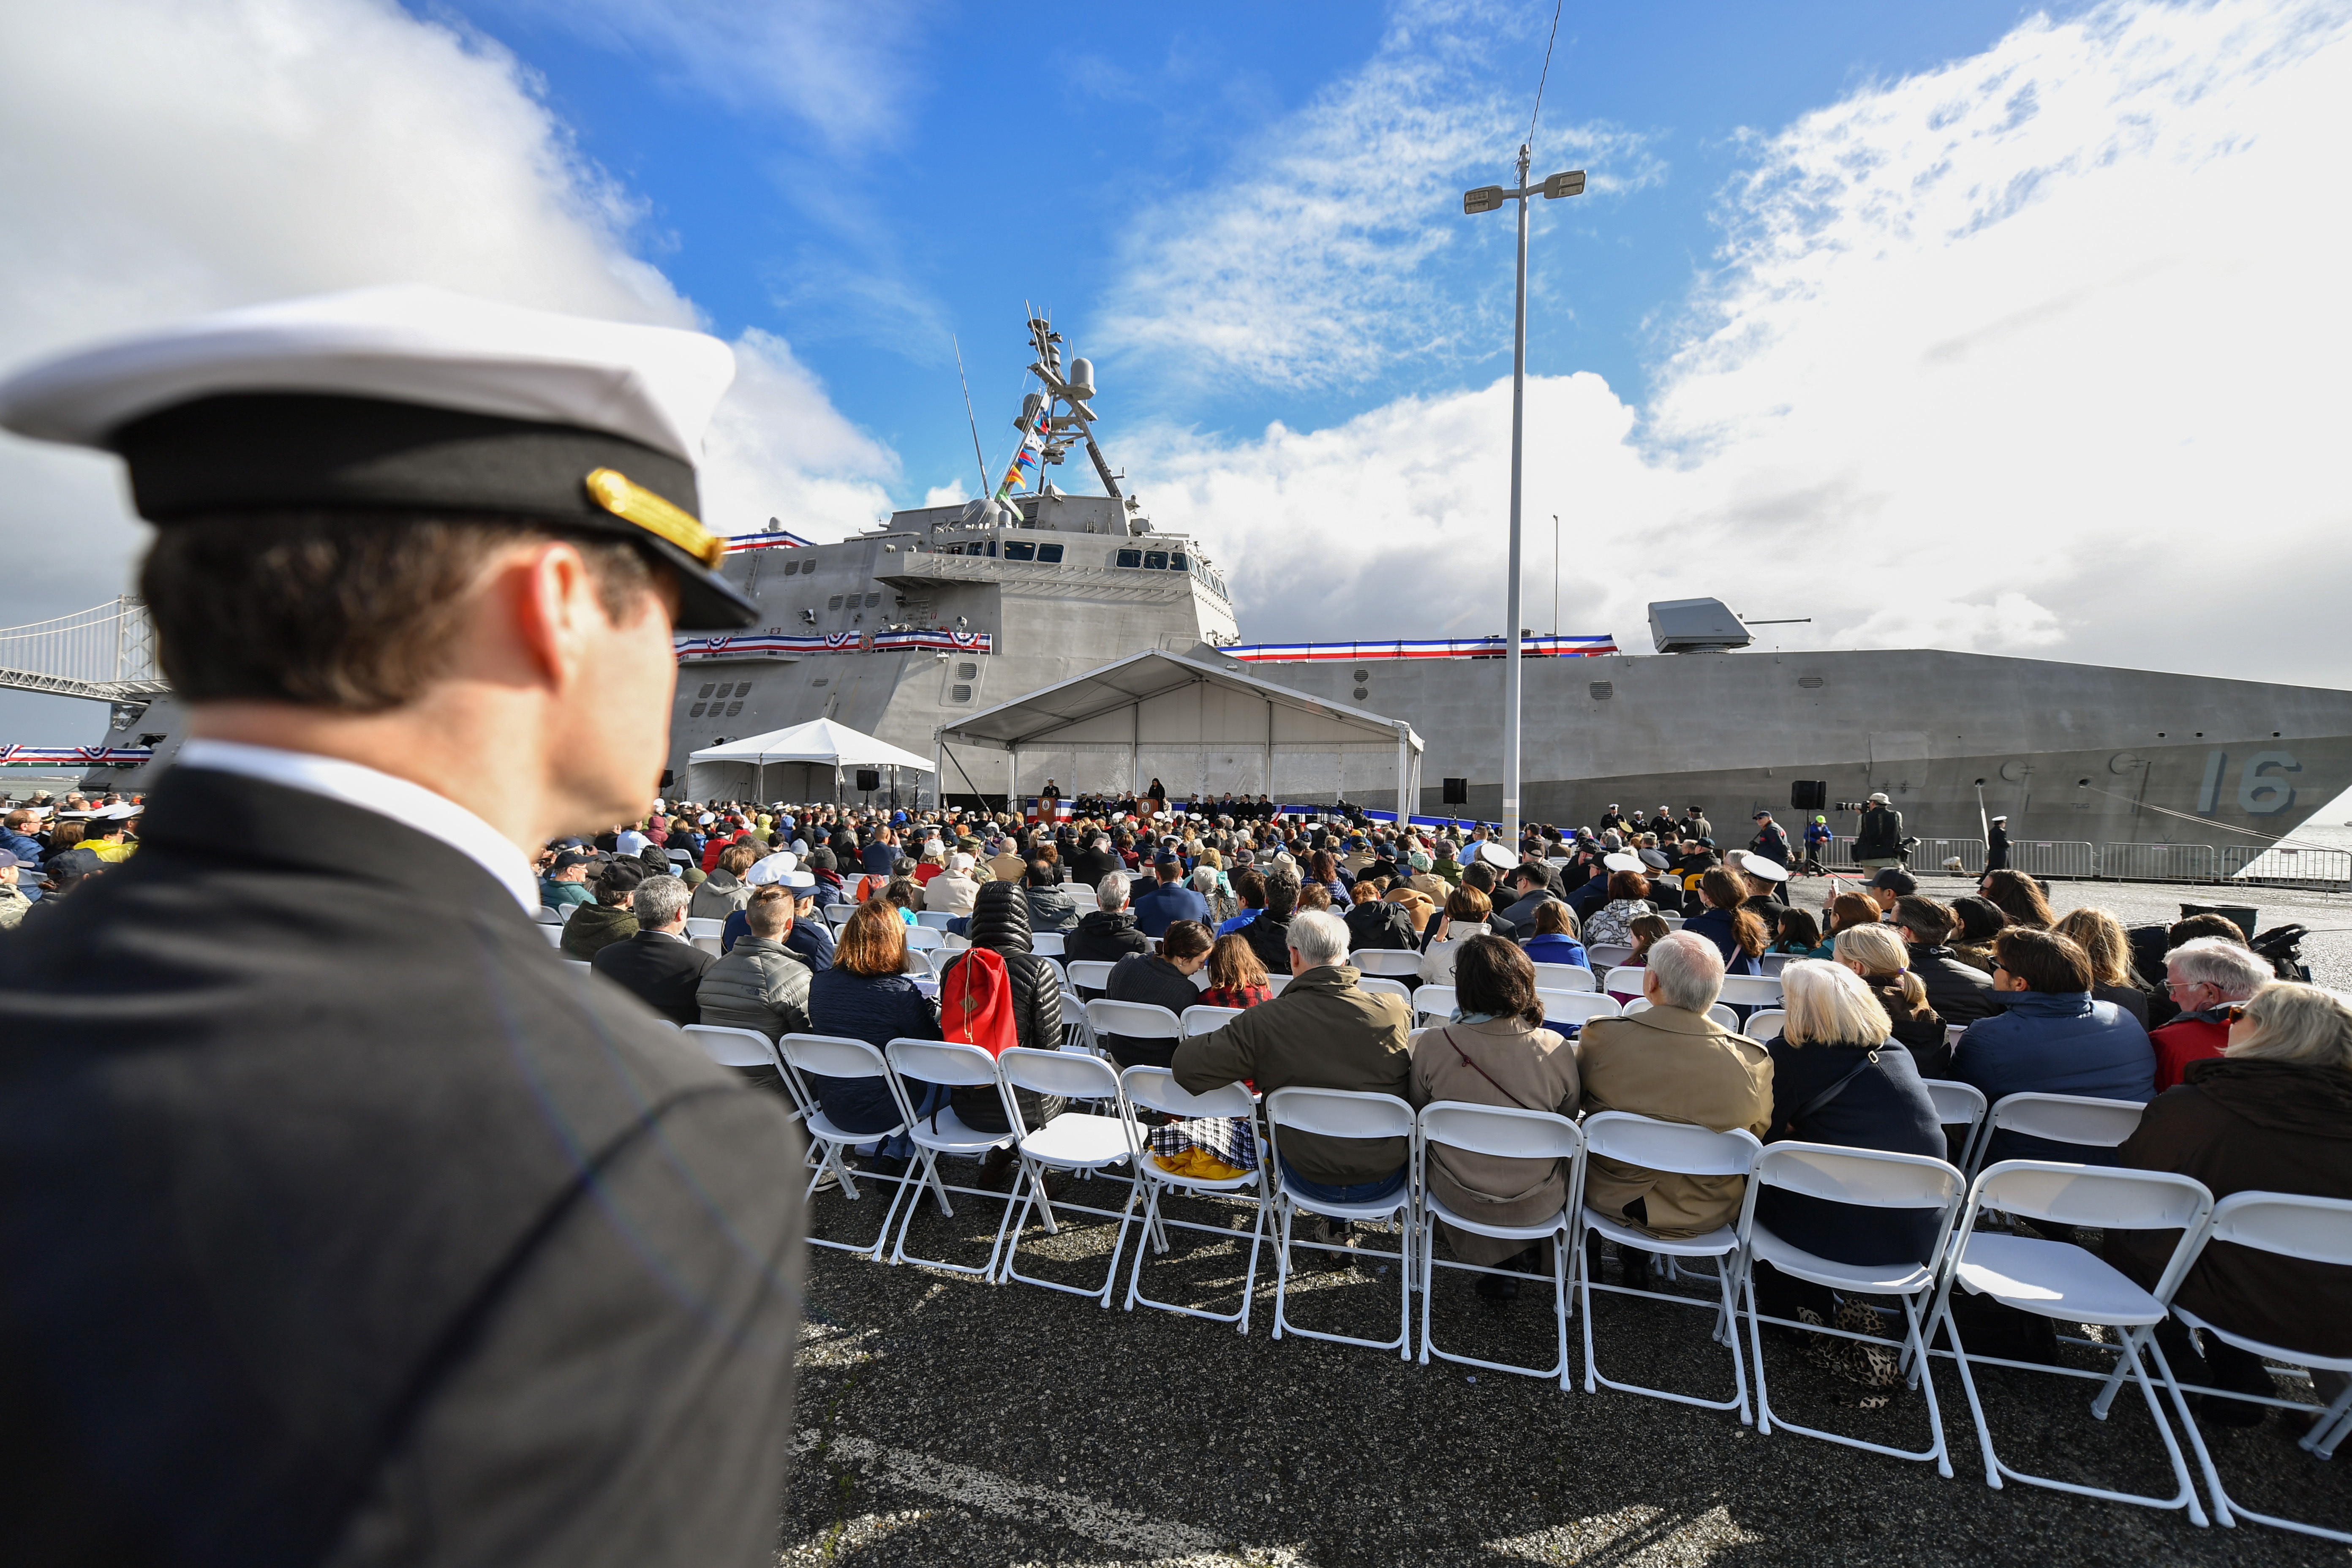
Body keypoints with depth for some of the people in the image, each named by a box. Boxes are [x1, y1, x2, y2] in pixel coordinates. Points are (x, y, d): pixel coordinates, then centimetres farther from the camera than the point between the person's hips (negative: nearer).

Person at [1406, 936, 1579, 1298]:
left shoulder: (1431, 1044, -20)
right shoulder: (1559, 1052, -19)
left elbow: (1416, 1111, -3)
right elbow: (1568, 1118, 0)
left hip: (1457, 1197, 0)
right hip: (1538, 1206, 1)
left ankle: (1496, 1256, 33)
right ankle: (1521, 1252, 34)